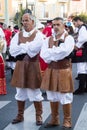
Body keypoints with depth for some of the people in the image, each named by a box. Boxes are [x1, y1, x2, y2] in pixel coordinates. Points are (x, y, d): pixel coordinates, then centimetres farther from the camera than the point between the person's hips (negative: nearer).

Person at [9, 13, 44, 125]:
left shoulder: (38, 35, -4)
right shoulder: (18, 35, 7)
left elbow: (33, 49, -21)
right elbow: (12, 50, -7)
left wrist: (21, 46, -9)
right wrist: (27, 47, -12)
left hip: (33, 66, -4)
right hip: (20, 66, 4)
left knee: (35, 92, 4)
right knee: (20, 92, 10)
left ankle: (39, 116, 16)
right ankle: (20, 115, 22)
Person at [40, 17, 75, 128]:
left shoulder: (69, 38, -6)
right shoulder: (48, 39, 8)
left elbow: (63, 52, -22)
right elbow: (43, 55, -3)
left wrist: (50, 52, -9)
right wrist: (56, 52, -14)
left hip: (64, 71, -5)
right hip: (51, 70, 5)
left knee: (65, 98, 0)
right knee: (52, 97, 13)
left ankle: (67, 121, 12)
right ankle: (54, 120, 25)